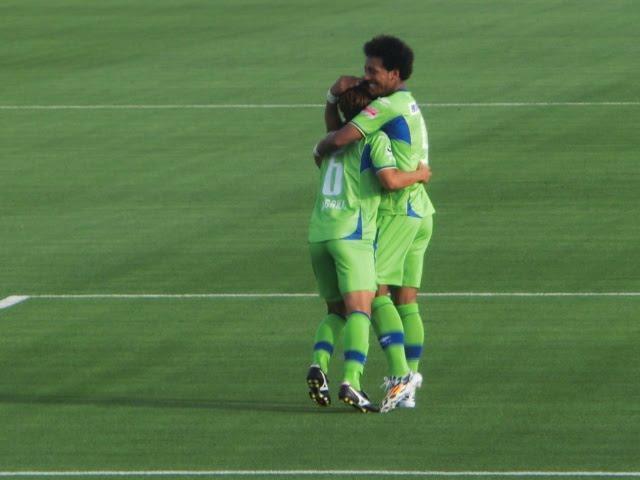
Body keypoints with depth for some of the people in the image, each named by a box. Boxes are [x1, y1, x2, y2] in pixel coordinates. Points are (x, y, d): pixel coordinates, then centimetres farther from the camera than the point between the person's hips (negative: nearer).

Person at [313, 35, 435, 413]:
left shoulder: (389, 104, -10)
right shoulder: (409, 106, 21)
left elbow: (340, 138, -18)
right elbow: (338, 126, 24)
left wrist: (320, 149, 4)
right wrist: (335, 97, 4)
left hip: (397, 210, -9)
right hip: (421, 211, 9)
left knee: (375, 292, -11)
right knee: (406, 300, 6)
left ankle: (401, 375, -22)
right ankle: (408, 389, 3)